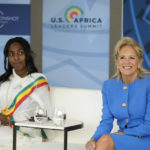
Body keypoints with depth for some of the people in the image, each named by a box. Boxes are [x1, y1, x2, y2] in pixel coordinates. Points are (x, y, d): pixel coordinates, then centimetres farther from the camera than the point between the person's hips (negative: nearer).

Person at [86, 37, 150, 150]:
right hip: (123, 139, 4)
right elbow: (106, 122, 2)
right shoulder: (108, 86, 5)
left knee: (106, 140, -31)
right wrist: (94, 139, -18)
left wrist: (122, 133, -14)